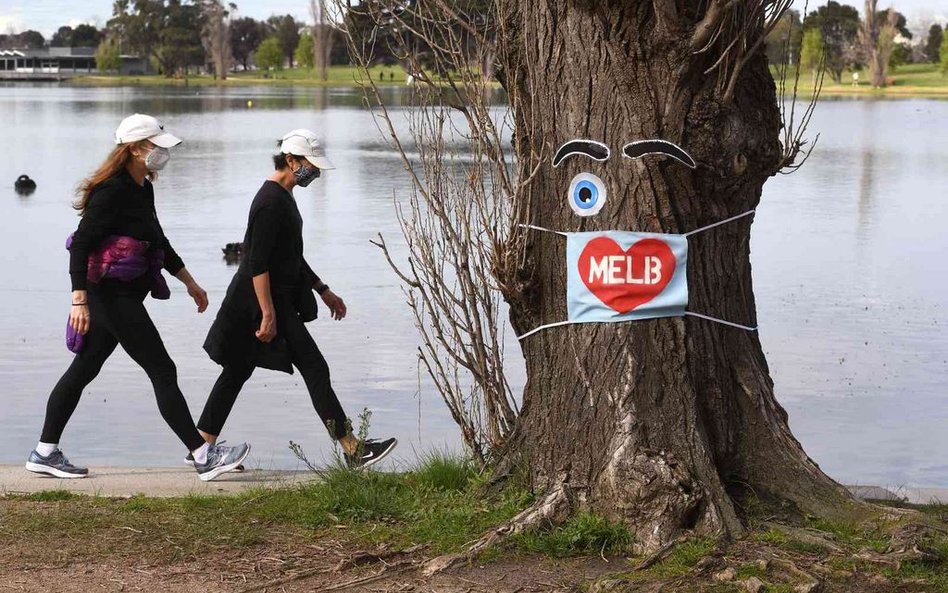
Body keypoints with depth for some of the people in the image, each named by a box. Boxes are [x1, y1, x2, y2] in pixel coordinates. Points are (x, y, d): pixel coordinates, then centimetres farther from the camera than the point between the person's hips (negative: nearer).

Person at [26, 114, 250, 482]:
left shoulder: (142, 189, 13)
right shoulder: (112, 190, -17)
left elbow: (158, 242, 25)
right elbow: (80, 244, -22)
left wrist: (189, 282, 29)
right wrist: (79, 300, -28)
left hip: (123, 296, 10)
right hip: (114, 295, -10)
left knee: (84, 369, 13)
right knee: (162, 372, -7)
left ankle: (44, 454, 19)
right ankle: (204, 458, -3)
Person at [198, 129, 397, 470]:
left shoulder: (282, 198, 15)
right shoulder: (271, 202, -18)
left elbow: (291, 257, 25)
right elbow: (258, 263, -22)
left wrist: (322, 291, 24)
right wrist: (268, 314, -25)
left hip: (279, 299, 11)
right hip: (266, 301, -11)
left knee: (237, 371, 12)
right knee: (315, 370, -7)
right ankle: (352, 450, -3)